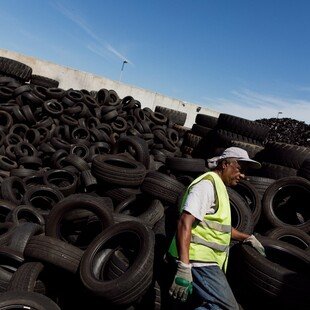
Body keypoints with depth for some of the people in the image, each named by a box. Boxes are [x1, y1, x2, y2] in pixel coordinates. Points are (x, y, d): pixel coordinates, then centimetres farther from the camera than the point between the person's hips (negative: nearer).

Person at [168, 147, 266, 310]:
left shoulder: (218, 187, 20)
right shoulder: (207, 184, -13)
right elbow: (184, 223, -24)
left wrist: (247, 237, 34)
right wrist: (183, 267, -30)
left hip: (207, 260, 10)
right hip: (199, 259, -10)